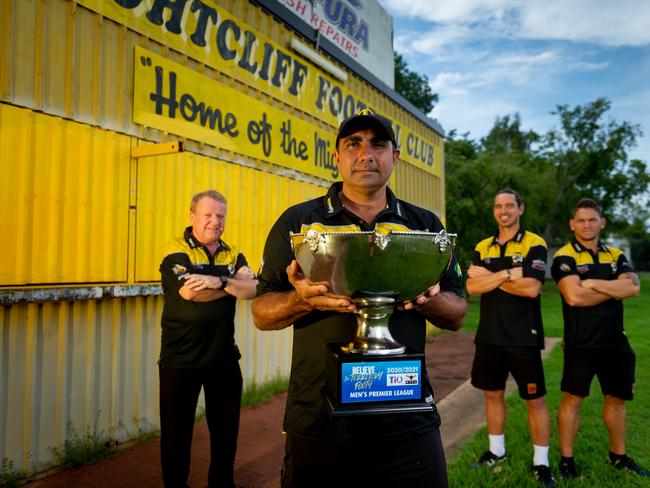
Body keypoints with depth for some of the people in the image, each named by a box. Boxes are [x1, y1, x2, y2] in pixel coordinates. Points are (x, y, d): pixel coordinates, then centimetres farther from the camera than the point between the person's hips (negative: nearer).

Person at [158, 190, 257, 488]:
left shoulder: (232, 255, 6)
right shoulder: (176, 251, -7)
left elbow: (254, 290, -9)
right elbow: (191, 291, -23)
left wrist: (221, 281, -26)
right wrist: (236, 283, -13)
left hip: (224, 359, 4)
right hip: (180, 361, -4)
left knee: (226, 429, 17)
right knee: (177, 431, 13)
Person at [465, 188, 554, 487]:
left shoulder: (534, 244, -5)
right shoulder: (482, 247, 7)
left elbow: (532, 288, -19)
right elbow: (471, 286, -6)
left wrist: (489, 276, -13)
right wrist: (508, 274, -17)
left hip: (523, 337, -4)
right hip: (489, 336, 5)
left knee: (535, 400, 6)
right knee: (492, 394, 15)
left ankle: (541, 462, 22)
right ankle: (496, 451, 33)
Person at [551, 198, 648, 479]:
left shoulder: (616, 256, 9)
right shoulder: (564, 257, -7)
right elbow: (574, 297, -21)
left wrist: (593, 283, -16)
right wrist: (614, 290, -8)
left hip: (615, 342, 6)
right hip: (580, 343, -5)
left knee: (617, 399, 16)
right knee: (573, 399, 1)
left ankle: (618, 456, 34)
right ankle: (566, 459, 14)